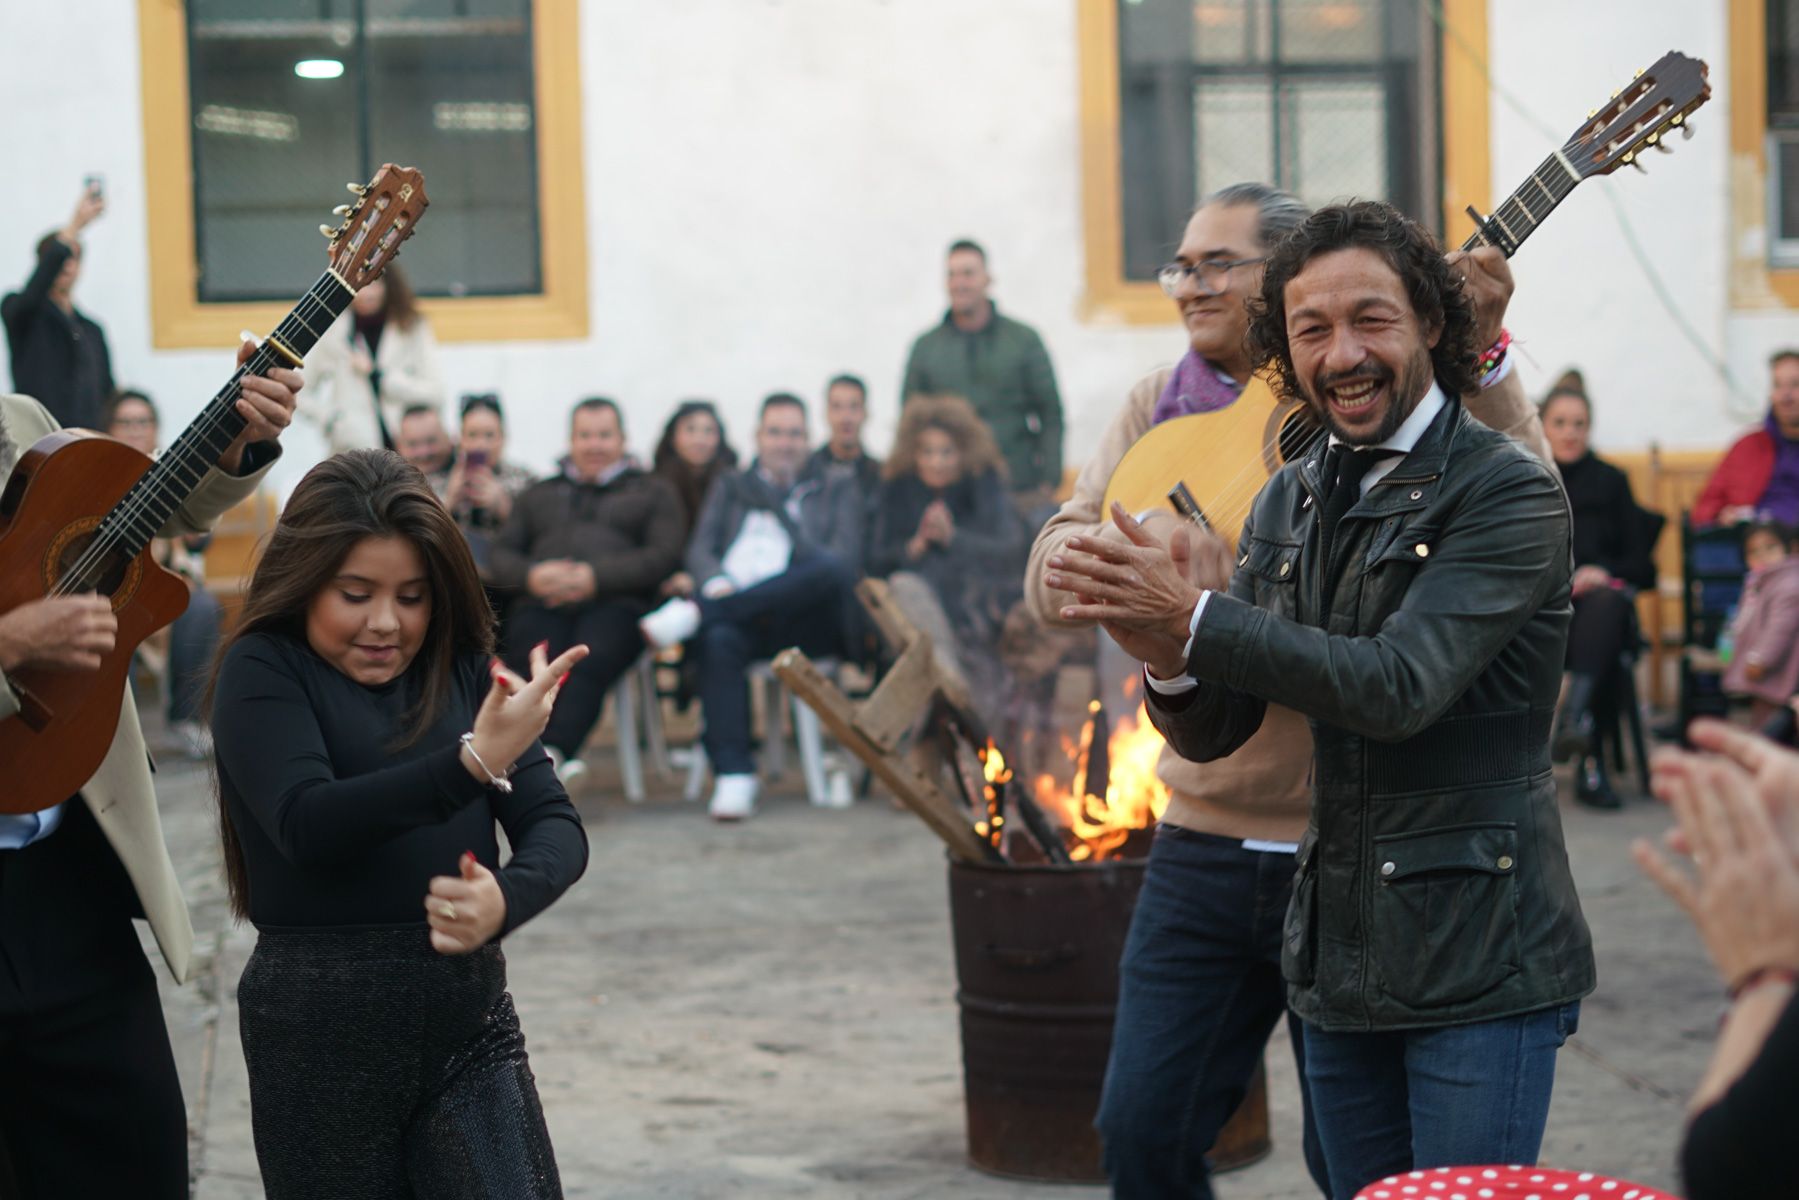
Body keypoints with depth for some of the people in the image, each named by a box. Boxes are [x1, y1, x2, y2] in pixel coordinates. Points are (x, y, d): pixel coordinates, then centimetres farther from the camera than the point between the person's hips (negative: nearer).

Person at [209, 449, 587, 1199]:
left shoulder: (462, 671, 6)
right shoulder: (261, 670, -3)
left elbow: (556, 825, -1)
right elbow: (308, 824, -20)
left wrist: (507, 897, -24)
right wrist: (473, 761, -33)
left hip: (470, 1020, 3)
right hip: (321, 1032, -2)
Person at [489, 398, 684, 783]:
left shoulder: (653, 492, 25)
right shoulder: (538, 495, 35)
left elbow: (664, 556, 7)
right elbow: (501, 556, 22)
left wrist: (595, 577, -8)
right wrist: (531, 576, -3)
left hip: (614, 603, -2)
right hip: (542, 604, 2)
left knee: (589, 662, -38)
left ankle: (549, 752, -58)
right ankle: (560, 757, -55)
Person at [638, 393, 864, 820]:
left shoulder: (835, 489, 24)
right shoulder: (730, 486, 30)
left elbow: (846, 558, 6)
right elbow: (699, 550, 14)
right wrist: (717, 584, -13)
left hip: (802, 621, -1)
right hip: (740, 616, 1)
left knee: (830, 570, -35)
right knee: (718, 639, -37)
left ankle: (695, 613, -35)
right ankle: (733, 776, -41)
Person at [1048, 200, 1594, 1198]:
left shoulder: (1509, 492, -10)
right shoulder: (1287, 502, 10)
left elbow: (1402, 685, -23)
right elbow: (1211, 736, 7)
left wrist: (1194, 619, -24)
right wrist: (1171, 663, -16)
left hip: (1480, 961, -6)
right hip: (1337, 959, 6)